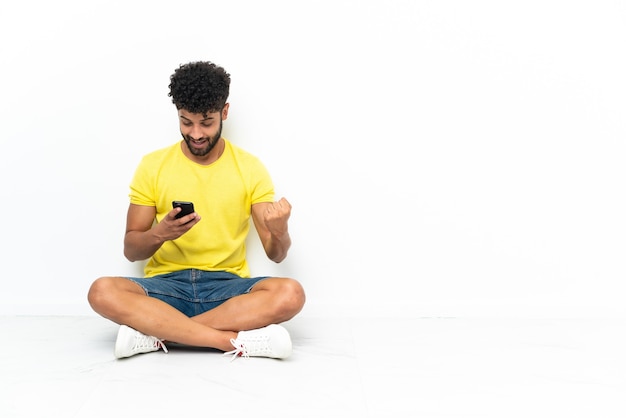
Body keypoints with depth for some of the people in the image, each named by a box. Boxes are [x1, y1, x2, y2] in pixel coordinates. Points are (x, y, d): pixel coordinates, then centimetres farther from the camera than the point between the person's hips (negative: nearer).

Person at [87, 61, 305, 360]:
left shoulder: (250, 168, 2)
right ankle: (237, 341, -31)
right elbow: (131, 250, 3)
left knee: (290, 294, -31)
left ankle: (156, 333, -26)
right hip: (166, 285, 0)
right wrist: (159, 234, -20)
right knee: (102, 292, -30)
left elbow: (276, 254, 0)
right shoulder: (153, 165, 3)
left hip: (227, 286, 0)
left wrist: (280, 232, -25)